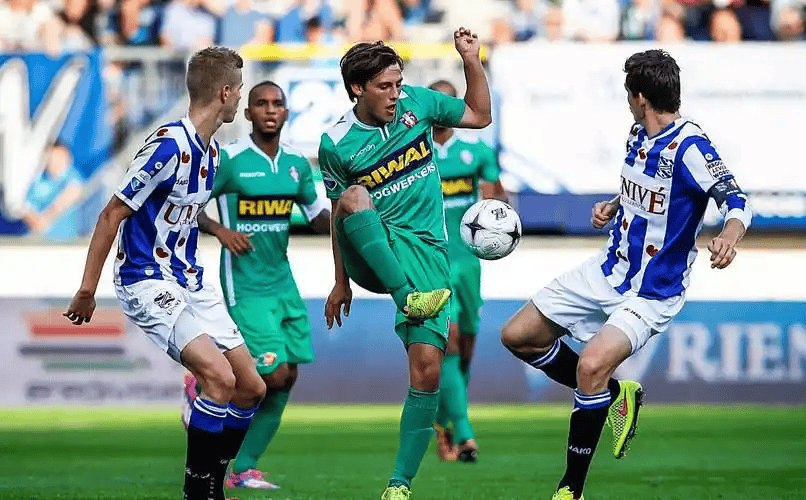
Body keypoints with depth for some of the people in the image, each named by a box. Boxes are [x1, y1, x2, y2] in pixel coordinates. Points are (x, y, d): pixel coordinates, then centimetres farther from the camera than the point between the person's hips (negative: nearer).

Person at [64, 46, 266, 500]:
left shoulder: (212, 152, 8)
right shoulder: (168, 146, -19)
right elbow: (112, 216, -15)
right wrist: (87, 291, -13)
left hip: (190, 282, 9)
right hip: (148, 281, -9)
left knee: (251, 389, 5)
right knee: (219, 376, -25)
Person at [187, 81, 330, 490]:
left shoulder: (296, 164, 8)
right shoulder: (228, 160, -10)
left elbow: (319, 217, 17)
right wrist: (220, 230, -22)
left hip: (283, 283, 7)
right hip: (246, 288, -7)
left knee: (286, 380, 3)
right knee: (274, 375, -14)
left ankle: (243, 469, 13)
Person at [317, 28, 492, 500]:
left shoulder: (416, 103, 3)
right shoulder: (336, 144, -2)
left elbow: (479, 116, 16)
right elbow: (342, 213, 11)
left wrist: (472, 60, 3)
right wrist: (342, 282, 16)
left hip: (425, 249, 1)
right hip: (370, 253, -1)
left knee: (427, 368, -11)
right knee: (356, 197, -35)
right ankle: (407, 299, -40)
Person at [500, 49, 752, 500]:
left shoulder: (689, 146, -22)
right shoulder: (639, 136, 4)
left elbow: (737, 201, -31)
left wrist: (730, 236, -51)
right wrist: (614, 205, 7)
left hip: (652, 295, -9)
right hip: (608, 273, 9)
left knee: (592, 365, -32)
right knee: (518, 336, 10)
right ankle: (616, 394, 25)